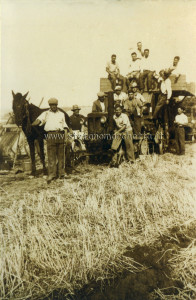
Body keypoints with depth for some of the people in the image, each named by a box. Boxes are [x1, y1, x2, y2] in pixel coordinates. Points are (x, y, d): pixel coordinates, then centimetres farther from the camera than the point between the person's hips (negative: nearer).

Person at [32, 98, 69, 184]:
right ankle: (52, 173, -2)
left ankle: (61, 173, 14)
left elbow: (64, 124, 17)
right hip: (50, 134, -2)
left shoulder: (61, 114, 20)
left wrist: (66, 133, 2)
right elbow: (39, 119, -2)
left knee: (61, 155, 5)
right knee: (51, 155, -5)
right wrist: (33, 124, -21)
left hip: (61, 134, 2)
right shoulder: (46, 113, 14)